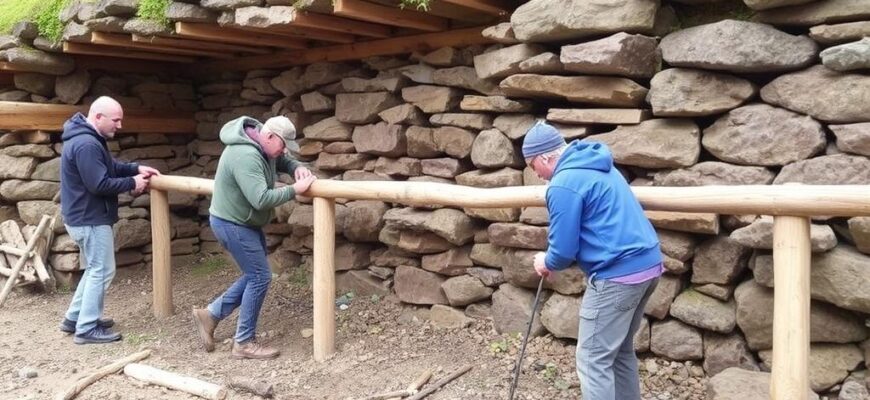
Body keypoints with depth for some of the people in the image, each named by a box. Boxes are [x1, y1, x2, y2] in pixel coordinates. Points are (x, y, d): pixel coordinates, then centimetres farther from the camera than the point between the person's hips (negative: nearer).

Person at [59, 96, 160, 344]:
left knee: (94, 270, 20)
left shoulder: (88, 139, 12)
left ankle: (74, 318, 29)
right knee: (102, 272, -3)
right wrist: (132, 183, -14)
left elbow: (110, 166, 19)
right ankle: (87, 329, 4)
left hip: (86, 216, 11)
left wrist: (137, 168, 5)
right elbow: (100, 184, -26)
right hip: (89, 219, -11)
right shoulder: (86, 144, -24)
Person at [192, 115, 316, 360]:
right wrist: (295, 190, -28)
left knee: (255, 275, 15)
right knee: (260, 277, -6)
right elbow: (261, 199, -36)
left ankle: (210, 315, 25)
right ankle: (244, 343, 6)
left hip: (246, 223, 10)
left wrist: (297, 168, -5)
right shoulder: (246, 156, -29)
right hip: (232, 224, -10)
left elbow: (282, 161, 18)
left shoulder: (263, 146, 1)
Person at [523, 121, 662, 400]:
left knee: (594, 360, 1)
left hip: (618, 274, -10)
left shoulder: (563, 184, -15)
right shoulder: (596, 165, 16)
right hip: (648, 264, 10)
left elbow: (564, 249, -14)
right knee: (621, 349, 22)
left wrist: (547, 263, 9)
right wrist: (554, 259, 19)